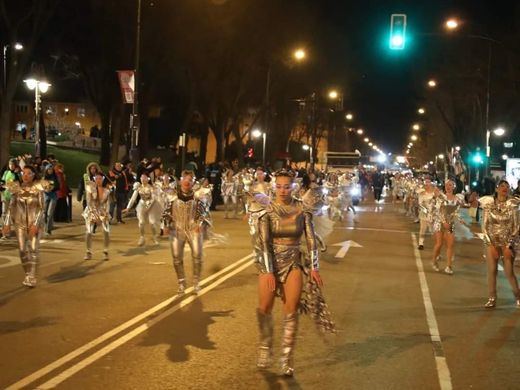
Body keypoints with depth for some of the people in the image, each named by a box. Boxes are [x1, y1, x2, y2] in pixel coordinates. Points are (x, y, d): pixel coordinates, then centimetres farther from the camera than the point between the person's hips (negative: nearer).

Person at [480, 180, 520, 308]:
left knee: (509, 272, -2)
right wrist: (491, 245, -8)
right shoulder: (489, 204, -1)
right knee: (492, 271, 0)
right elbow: (484, 225, -1)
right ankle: (492, 299, 10)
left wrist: (509, 246, -10)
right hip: (492, 242, 1)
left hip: (507, 243, -1)